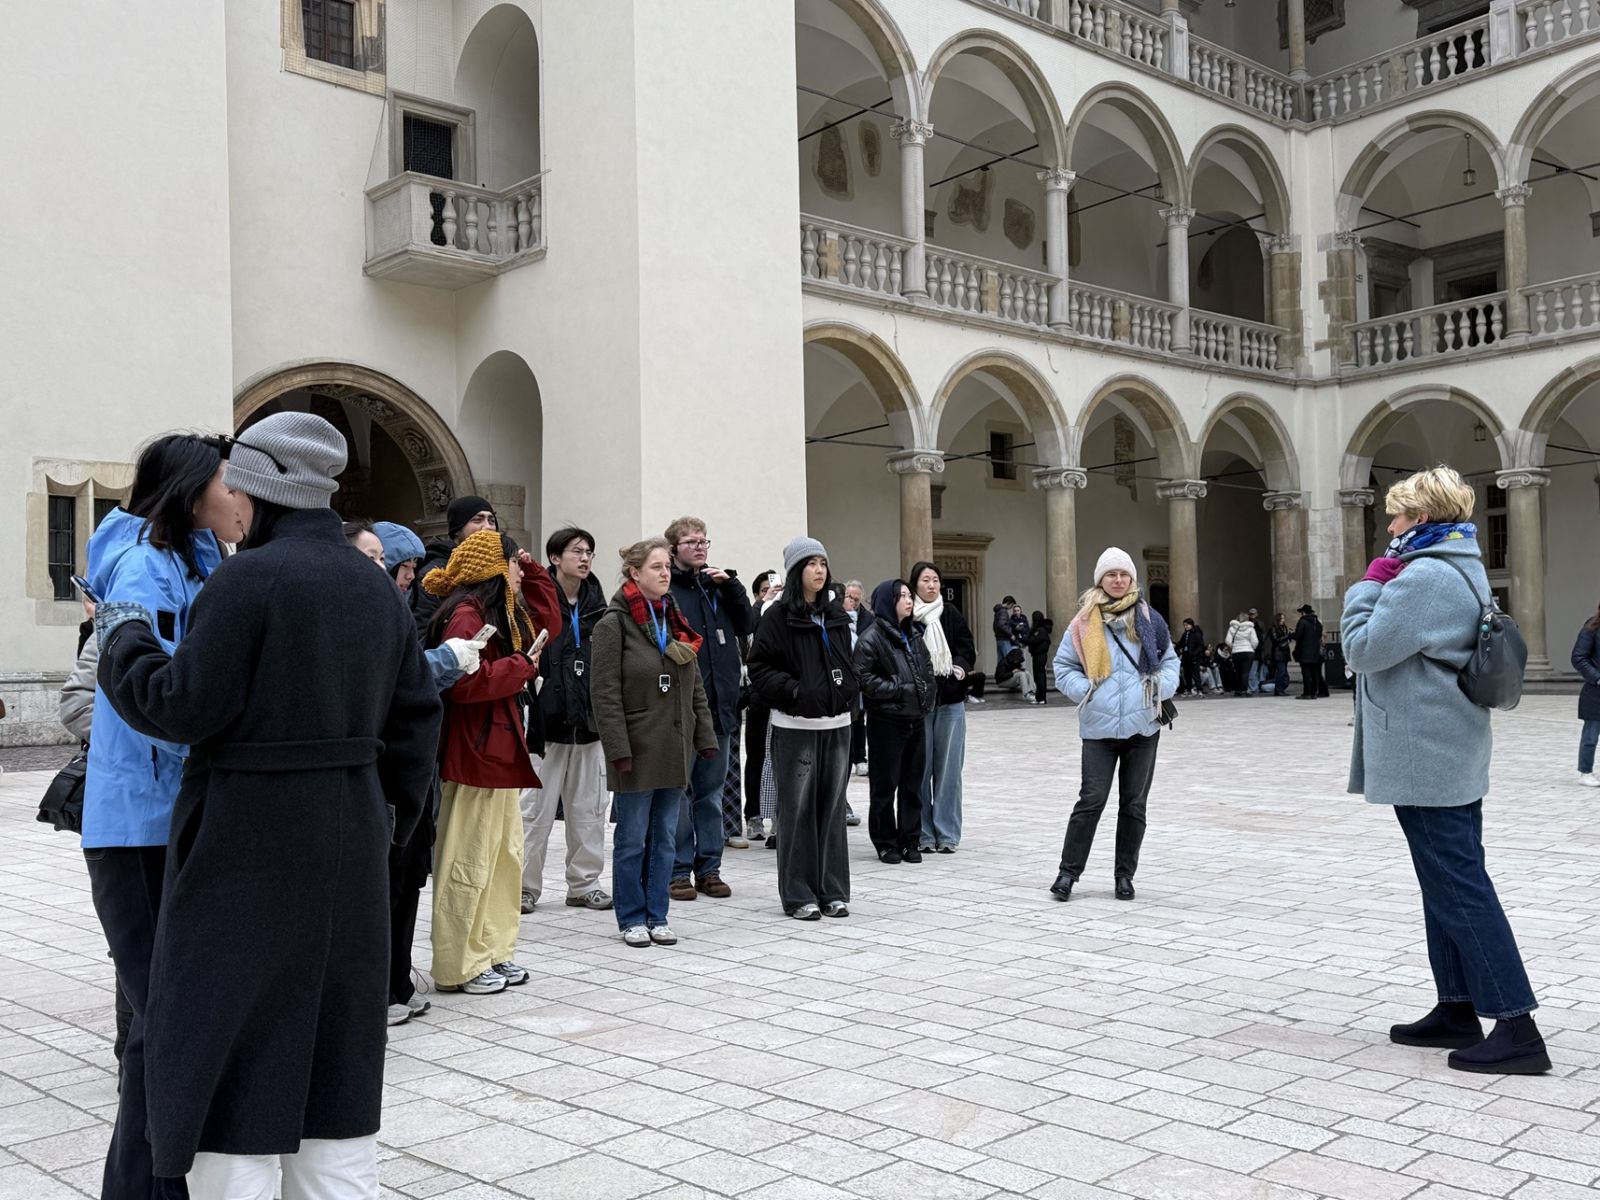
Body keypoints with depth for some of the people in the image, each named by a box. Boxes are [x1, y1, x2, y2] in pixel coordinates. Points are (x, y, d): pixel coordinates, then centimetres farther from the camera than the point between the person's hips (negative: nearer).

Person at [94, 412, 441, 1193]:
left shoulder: (247, 580, -14)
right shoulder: (374, 587, 9)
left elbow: (182, 707, -14)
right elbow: (415, 714, 11)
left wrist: (123, 638, 2)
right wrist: (391, 815, 19)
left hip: (250, 838, -7)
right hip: (350, 840, 7)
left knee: (231, 1043, 4)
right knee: (331, 1045, 16)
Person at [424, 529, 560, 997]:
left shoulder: (503, 614, 16)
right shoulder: (464, 616, -16)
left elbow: (548, 620, 27)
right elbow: (464, 682, -26)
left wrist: (531, 569, 17)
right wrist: (521, 667, -14)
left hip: (501, 753, 11)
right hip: (473, 754, -11)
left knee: (505, 856, 15)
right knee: (469, 863, -3)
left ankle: (494, 951, 24)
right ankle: (460, 966, 6)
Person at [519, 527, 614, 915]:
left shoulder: (597, 603, 12)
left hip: (589, 719, 6)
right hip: (549, 717, -6)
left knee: (589, 805, 10)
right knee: (536, 805, 0)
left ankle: (584, 882, 20)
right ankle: (524, 884, 10)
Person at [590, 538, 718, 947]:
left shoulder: (676, 622, 12)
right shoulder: (614, 624, -8)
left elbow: (695, 687, 14)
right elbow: (605, 693, -13)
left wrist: (705, 736, 8)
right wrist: (618, 749, -18)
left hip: (675, 749, 6)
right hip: (638, 750, -6)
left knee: (664, 837, 11)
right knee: (632, 839, 3)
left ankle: (657, 916, 20)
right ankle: (632, 919, 15)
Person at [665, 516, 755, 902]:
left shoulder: (719, 584, 13)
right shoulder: (665, 588, -6)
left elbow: (747, 626, 7)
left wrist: (731, 587, -3)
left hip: (719, 704, 6)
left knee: (712, 790, 12)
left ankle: (709, 867, 20)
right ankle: (678, 870, 11)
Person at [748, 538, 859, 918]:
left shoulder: (836, 615, 12)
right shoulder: (777, 617, -6)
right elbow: (760, 669, -7)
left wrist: (849, 689, 6)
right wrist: (795, 690, -18)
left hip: (836, 724, 6)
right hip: (795, 727, -5)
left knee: (832, 808, 9)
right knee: (797, 810, 0)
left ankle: (833, 890, 17)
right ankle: (798, 894, 8)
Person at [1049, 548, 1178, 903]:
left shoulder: (1149, 619, 6)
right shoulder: (1084, 622, 1)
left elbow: (1170, 660, 17)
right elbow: (1063, 666, 6)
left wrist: (1162, 687, -1)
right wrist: (1084, 689, -9)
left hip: (1142, 726, 2)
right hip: (1099, 727, -2)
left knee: (1134, 804, 8)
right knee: (1091, 800, -6)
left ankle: (1124, 874, 20)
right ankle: (1068, 871, 5)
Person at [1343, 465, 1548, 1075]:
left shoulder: (1424, 576, -20)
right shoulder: (1464, 568, 14)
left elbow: (1363, 649, -19)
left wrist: (1368, 584, -8)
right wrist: (1381, 586, 10)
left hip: (1425, 758, -11)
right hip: (1453, 753, 11)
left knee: (1458, 886, -7)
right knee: (1453, 881, 14)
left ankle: (1516, 1025, -4)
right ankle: (1458, 1008, 22)